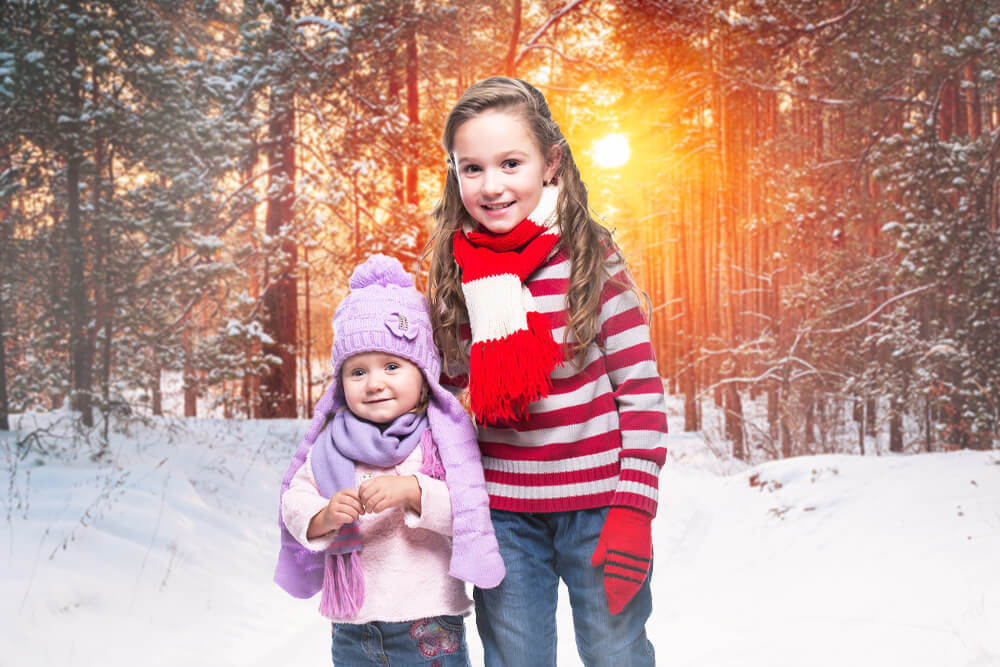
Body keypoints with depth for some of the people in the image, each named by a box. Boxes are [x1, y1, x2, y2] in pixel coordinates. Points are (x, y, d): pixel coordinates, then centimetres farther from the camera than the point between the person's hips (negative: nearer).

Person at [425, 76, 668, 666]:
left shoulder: (591, 261, -10)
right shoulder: (455, 271, -2)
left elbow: (642, 390, -9)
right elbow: (447, 388, 8)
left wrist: (633, 511, -12)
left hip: (596, 504, -2)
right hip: (503, 511, 3)